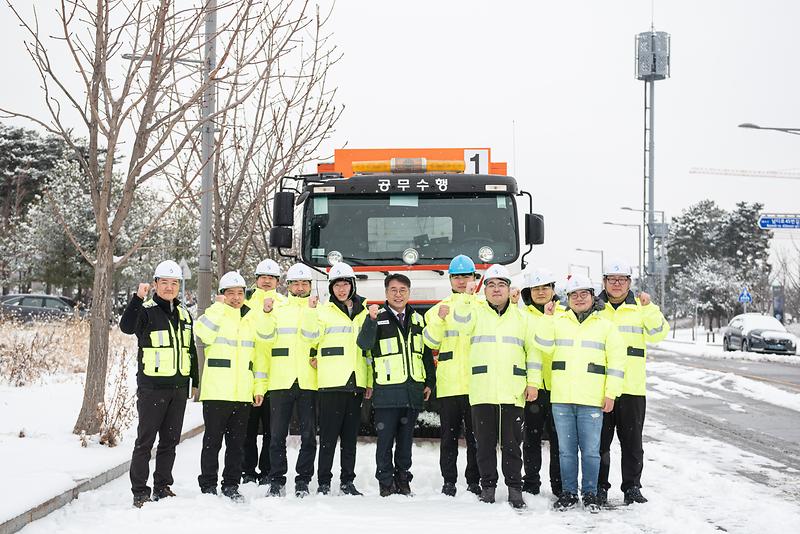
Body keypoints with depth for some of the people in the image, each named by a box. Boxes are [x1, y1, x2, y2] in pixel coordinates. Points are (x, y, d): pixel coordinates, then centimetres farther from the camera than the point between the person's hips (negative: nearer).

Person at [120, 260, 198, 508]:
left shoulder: (184, 314, 14)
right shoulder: (146, 311, -4)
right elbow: (126, 327, -26)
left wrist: (195, 381, 19)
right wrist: (138, 298, -35)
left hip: (179, 387, 6)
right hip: (152, 387, -6)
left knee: (170, 440, 11)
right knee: (145, 440, -3)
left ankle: (162, 487, 20)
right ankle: (140, 491, 2)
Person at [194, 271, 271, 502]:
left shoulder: (252, 319, 14)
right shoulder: (215, 315, 2)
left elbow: (260, 356, 16)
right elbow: (203, 333, -21)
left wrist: (259, 387, 10)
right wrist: (219, 306, -16)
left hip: (243, 394, 4)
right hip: (216, 393, -4)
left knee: (237, 443, 9)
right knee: (213, 441, 0)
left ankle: (231, 485, 17)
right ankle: (208, 486, 7)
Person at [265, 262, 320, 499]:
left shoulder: (318, 309, 9)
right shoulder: (278, 309, 13)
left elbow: (311, 337, -8)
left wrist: (310, 309, -16)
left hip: (308, 381, -1)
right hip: (281, 380, 1)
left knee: (309, 435, 1)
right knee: (277, 436, 2)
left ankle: (303, 481, 9)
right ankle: (277, 481, 10)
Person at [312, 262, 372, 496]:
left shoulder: (363, 312, 15)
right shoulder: (323, 312, 4)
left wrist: (370, 381, 14)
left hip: (356, 383, 4)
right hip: (331, 382, -4)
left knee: (351, 435, 8)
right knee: (329, 435, -4)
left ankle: (347, 482, 14)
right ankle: (324, 483, 1)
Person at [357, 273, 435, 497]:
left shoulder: (418, 320, 12)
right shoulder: (379, 318, -2)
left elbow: (427, 353, 19)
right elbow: (364, 344, -18)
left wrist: (430, 382, 13)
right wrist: (371, 320, -33)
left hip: (413, 391, 4)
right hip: (387, 392, -4)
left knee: (406, 440, 12)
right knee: (385, 441, 0)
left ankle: (403, 481, 22)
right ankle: (386, 483, 9)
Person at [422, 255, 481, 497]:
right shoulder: (439, 308, 14)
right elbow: (430, 341, 4)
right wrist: (439, 319, -11)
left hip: (476, 381, -1)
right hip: (448, 383, 1)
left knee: (475, 435, 1)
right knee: (448, 434, 5)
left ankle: (474, 481, 9)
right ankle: (449, 481, 11)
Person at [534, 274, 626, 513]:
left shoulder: (605, 326, 9)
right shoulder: (558, 322, 13)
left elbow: (616, 361, 5)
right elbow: (544, 345, -1)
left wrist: (611, 393, -2)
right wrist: (547, 317, -7)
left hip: (592, 400, -2)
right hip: (561, 399, 2)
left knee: (590, 450, -1)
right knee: (566, 449, 7)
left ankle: (590, 493, 10)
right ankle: (568, 493, 16)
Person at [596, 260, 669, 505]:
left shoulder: (641, 307, 8)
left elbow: (658, 333, -4)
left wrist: (649, 308, -16)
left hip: (632, 387, 0)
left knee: (632, 441, 6)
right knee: (599, 441, 5)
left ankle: (632, 487, 15)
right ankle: (599, 487, 14)